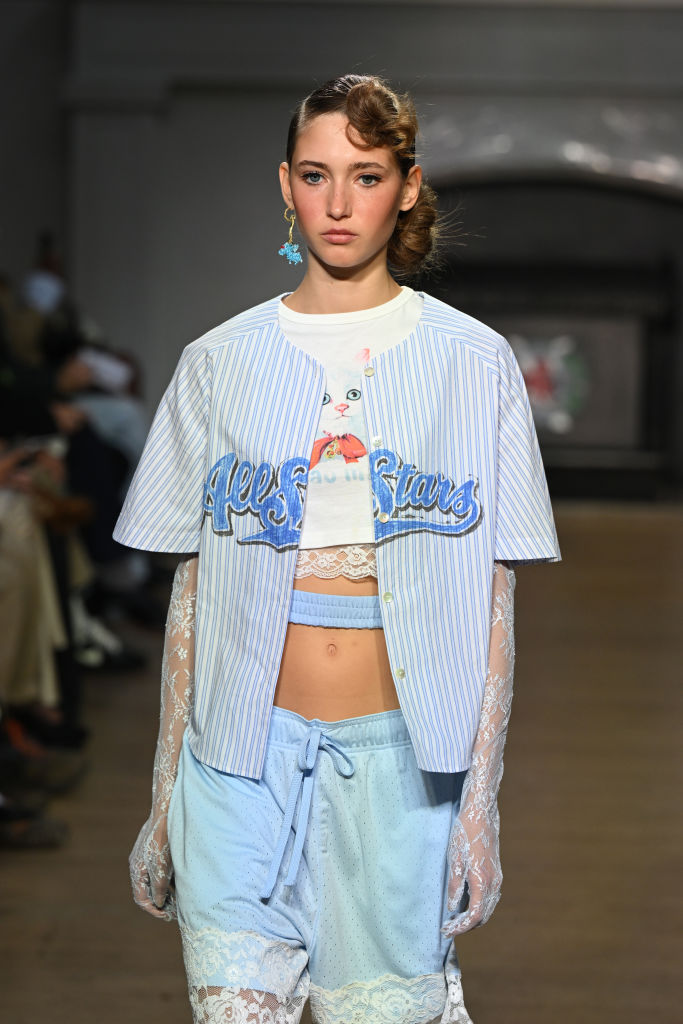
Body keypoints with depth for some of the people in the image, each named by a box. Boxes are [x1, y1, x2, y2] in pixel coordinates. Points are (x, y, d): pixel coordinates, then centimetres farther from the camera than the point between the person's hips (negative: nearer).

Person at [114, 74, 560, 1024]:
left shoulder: (473, 363, 2)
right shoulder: (220, 363, 6)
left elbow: (492, 601, 1)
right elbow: (191, 591, 7)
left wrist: (481, 798, -4)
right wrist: (165, 794, 6)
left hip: (399, 758, -1)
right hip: (248, 743, 1)